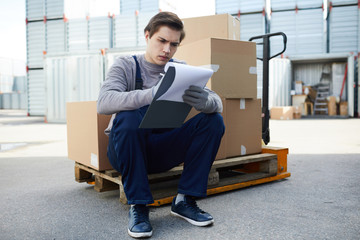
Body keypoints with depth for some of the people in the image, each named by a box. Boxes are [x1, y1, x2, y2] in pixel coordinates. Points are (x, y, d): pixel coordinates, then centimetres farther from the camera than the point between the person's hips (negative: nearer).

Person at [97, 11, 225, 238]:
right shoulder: (126, 65, -5)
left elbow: (217, 102, -8)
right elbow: (104, 102, -25)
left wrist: (205, 102, -34)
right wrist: (151, 94, -42)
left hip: (165, 150, 3)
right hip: (126, 149, -2)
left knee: (214, 120, -15)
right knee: (128, 117, -34)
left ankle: (185, 200, -9)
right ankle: (138, 205, -19)